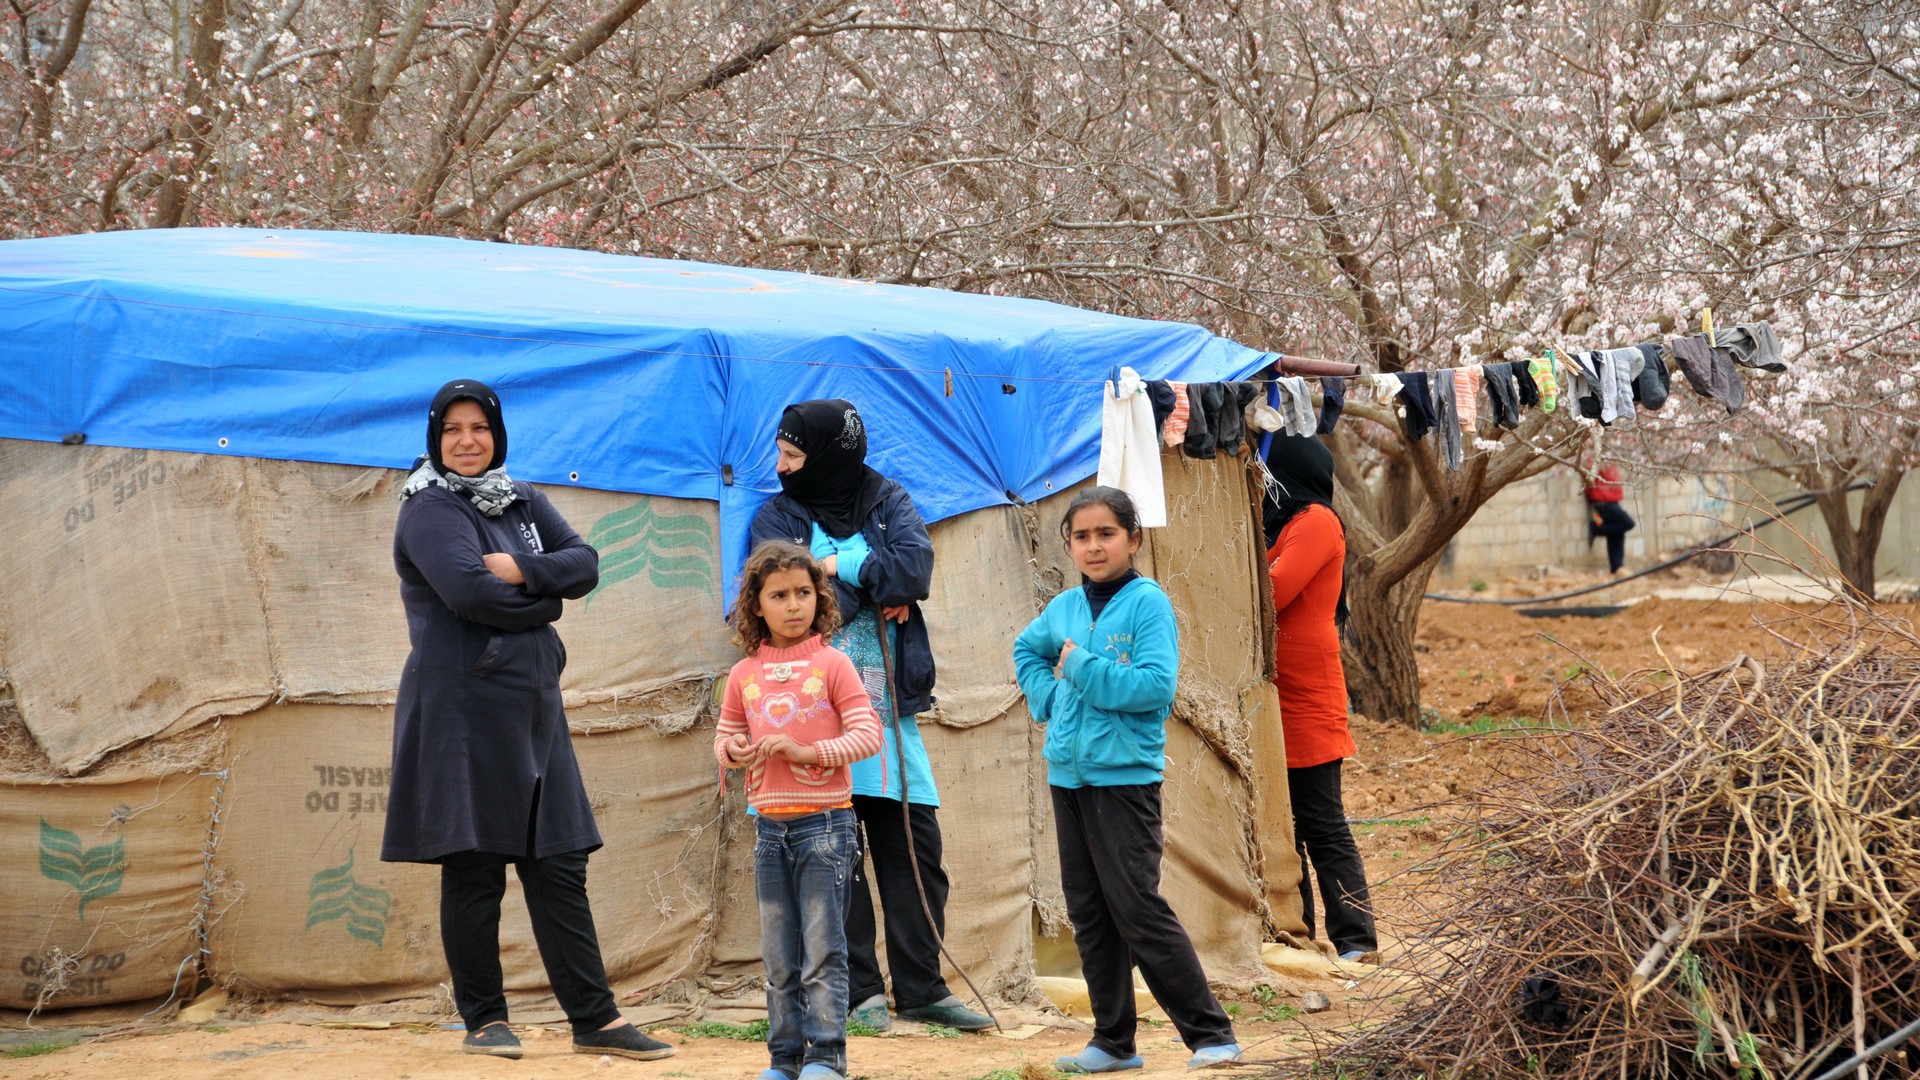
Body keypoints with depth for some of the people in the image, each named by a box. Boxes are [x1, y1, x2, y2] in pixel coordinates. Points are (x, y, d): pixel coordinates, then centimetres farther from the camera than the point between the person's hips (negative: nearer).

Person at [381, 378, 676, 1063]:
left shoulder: (524, 504, 17)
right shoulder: (430, 510, -4)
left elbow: (585, 565, 4)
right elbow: (469, 592, -20)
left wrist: (520, 570, -13)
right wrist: (544, 598, -5)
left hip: (534, 704, 7)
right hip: (463, 707, -7)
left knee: (559, 866, 5)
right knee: (474, 871, -1)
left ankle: (596, 1020, 6)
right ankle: (483, 1021, 10)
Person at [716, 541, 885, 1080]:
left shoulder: (832, 663, -3)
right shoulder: (744, 675, 8)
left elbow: (868, 734, -8)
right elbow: (724, 736, 18)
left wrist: (808, 751, -19)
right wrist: (731, 750, -5)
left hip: (824, 821, -4)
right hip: (770, 826, 4)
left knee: (823, 950, -4)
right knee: (778, 955, 9)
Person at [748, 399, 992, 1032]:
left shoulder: (890, 504, 11)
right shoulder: (777, 518, 7)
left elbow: (916, 567, -8)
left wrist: (839, 567, -9)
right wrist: (880, 590, -6)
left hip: (889, 705, 2)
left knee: (915, 848, 2)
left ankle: (921, 989, 10)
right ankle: (859, 992, 6)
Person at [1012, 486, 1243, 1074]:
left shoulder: (1147, 602, -9)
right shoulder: (1066, 607, 9)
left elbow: (1155, 685, -20)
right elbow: (1025, 650, 30)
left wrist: (1080, 665, -15)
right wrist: (1048, 696, 11)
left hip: (1126, 777, -7)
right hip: (1069, 776, 7)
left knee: (1138, 907, -9)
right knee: (1089, 914, 11)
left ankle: (1212, 1035, -3)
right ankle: (1113, 1041, 20)